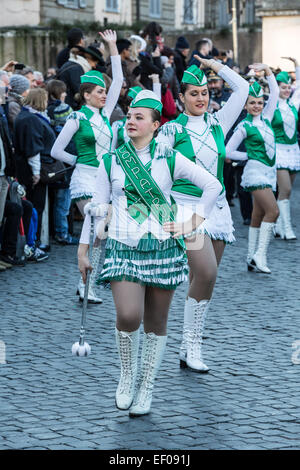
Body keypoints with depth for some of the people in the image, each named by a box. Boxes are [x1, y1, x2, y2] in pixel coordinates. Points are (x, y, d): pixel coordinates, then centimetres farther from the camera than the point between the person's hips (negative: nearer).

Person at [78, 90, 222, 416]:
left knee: (155, 322, 4)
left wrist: (193, 223, 0)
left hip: (163, 249, 0)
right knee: (128, 316, -19)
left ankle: (146, 389, 17)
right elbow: (97, 208, 11)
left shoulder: (169, 159, 3)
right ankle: (127, 375, 6)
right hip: (123, 250, 0)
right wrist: (83, 249, 11)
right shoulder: (111, 163, 7)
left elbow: (213, 185, 6)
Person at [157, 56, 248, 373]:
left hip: (216, 208, 5)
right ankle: (192, 346, -9)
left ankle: (189, 349, 14)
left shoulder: (218, 123, 9)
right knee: (206, 273, -19)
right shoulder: (172, 130, -2)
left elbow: (242, 88, 6)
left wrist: (214, 66, 7)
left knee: (202, 280, 6)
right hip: (186, 206, -5)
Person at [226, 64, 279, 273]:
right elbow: (229, 151, -3)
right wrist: (249, 155, 1)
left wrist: (268, 70, 10)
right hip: (255, 171, -7)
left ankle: (252, 259, 9)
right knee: (273, 210, -20)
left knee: (259, 216, 7)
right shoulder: (244, 127, -5)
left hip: (269, 171, 7)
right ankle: (260, 254, -20)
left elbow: (275, 93, 15)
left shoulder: (266, 118, 11)